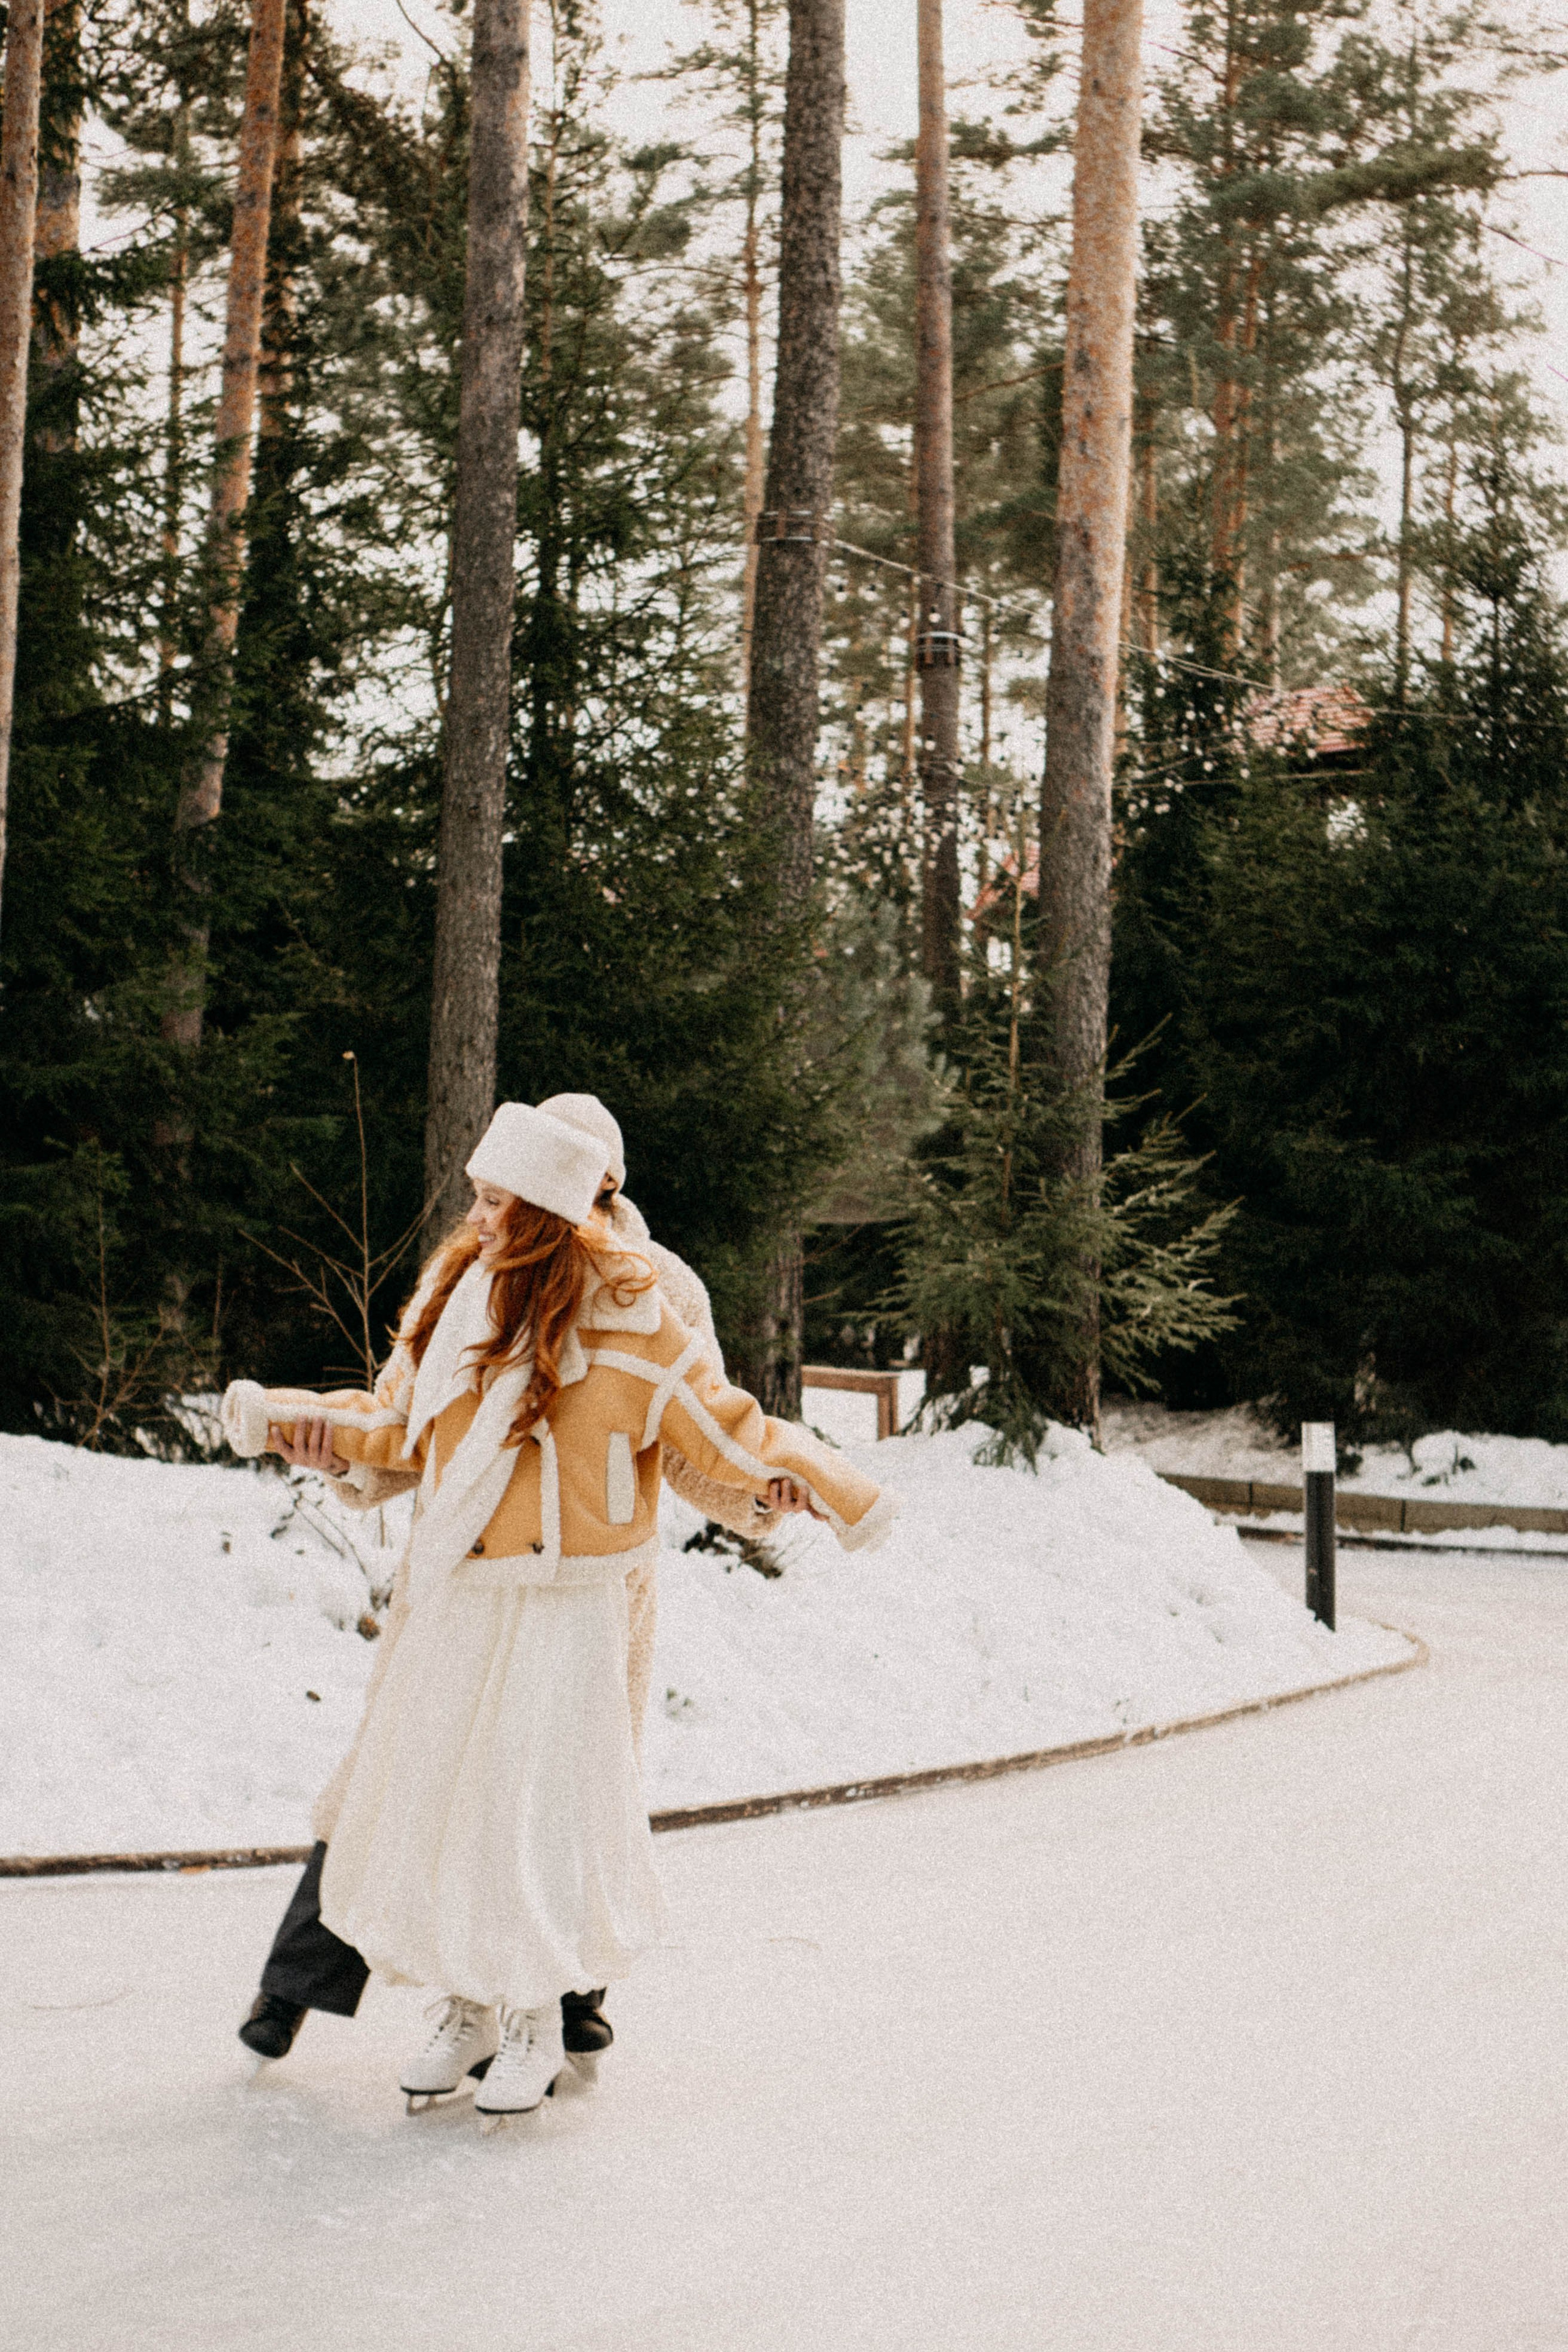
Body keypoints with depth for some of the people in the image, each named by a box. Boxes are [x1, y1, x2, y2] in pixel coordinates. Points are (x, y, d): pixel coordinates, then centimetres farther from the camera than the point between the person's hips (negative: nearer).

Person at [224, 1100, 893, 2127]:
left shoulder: (625, 1320, -14)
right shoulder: (458, 1293, 3)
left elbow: (726, 1435, -9)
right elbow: (398, 1427, 18)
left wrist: (815, 1475, -21)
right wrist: (287, 1417, 15)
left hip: (563, 1610, -6)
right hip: (456, 1602, 6)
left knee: (539, 1803, -1)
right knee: (434, 1797, 9)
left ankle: (538, 2028, 19)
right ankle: (469, 2011, 28)